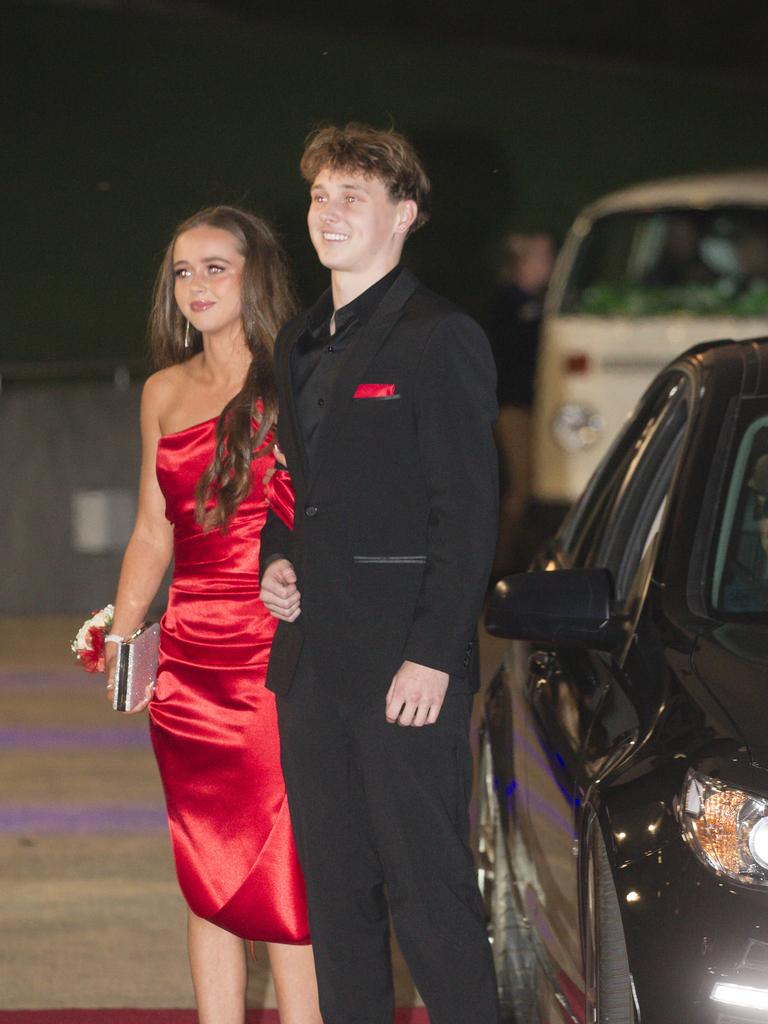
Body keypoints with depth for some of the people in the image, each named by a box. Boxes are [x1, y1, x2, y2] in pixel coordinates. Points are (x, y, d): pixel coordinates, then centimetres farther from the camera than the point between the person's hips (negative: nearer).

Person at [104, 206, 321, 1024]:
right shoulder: (165, 393, 16)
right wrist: (122, 631, 13)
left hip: (277, 651, -6)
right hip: (189, 662, 6)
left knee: (281, 871, -8)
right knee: (206, 877, 7)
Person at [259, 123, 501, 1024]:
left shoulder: (441, 339, -7)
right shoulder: (298, 343, 17)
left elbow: (467, 512, -11)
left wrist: (432, 654, -17)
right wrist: (276, 560, 7)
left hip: (404, 662, -8)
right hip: (311, 658, 8)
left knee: (428, 888, -7)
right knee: (334, 889, 11)